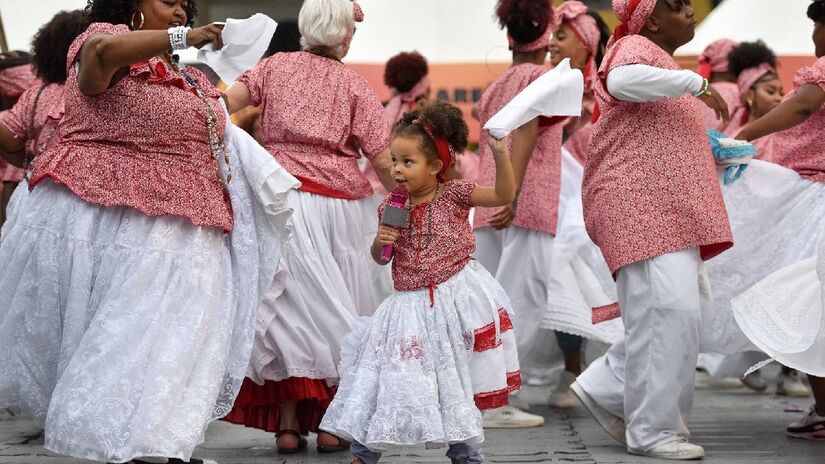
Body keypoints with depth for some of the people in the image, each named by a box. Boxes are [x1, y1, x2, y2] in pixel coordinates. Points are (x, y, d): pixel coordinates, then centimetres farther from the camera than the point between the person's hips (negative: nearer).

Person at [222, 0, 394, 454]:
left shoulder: (275, 66, 8)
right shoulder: (354, 84, 3)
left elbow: (227, 99, -6)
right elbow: (382, 160, 0)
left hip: (282, 192, 2)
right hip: (337, 202, -1)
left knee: (288, 300, 4)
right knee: (337, 307, 6)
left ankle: (287, 422, 3)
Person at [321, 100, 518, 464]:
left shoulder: (454, 195, -5)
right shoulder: (394, 205, 3)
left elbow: (504, 195, -13)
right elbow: (380, 258, 12)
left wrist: (500, 154, -26)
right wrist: (380, 241, -11)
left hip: (455, 297, -2)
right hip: (411, 303, 2)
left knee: (457, 381, 7)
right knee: (395, 379, 2)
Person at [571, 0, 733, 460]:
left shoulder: (663, 61, 23)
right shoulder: (636, 47, -8)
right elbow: (621, 80, -33)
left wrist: (712, 158, 16)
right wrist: (695, 81, -26)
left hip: (669, 210, 10)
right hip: (640, 204, -10)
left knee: (687, 308, 9)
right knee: (666, 309, -13)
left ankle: (607, 388, 17)